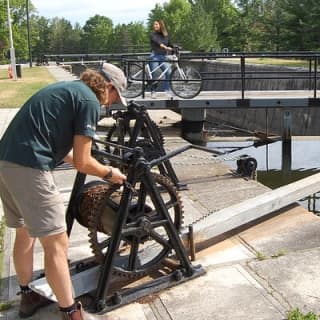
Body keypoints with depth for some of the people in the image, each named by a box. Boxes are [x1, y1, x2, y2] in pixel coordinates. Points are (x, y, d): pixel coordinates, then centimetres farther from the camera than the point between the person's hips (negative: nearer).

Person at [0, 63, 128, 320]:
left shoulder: (67, 88, 22)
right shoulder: (89, 101, -6)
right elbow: (82, 162, -8)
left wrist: (99, 168, 32)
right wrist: (109, 173, 11)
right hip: (28, 168, -10)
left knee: (25, 233, 23)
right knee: (56, 244, -1)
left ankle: (27, 296, 38)